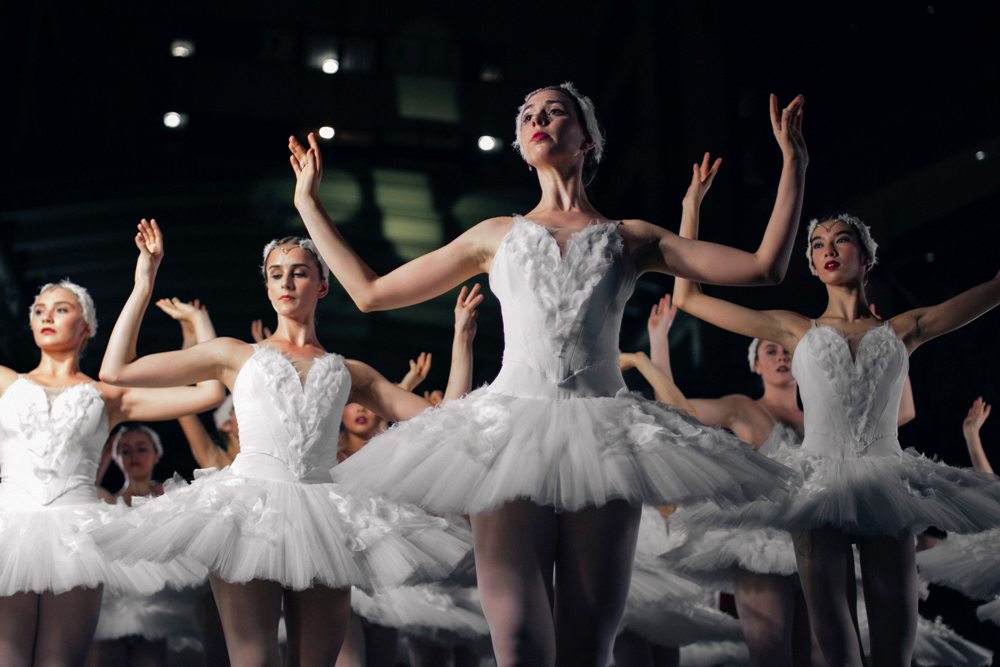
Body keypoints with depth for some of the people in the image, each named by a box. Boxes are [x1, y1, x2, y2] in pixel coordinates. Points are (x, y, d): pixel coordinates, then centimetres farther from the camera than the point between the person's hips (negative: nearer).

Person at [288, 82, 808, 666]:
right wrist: (308, 203, 24)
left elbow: (764, 267, 10)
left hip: (602, 442, 0)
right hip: (511, 439, 0)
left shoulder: (629, 238, 16)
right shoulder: (497, 235, 19)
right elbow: (372, 292, 21)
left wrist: (793, 162, 10)